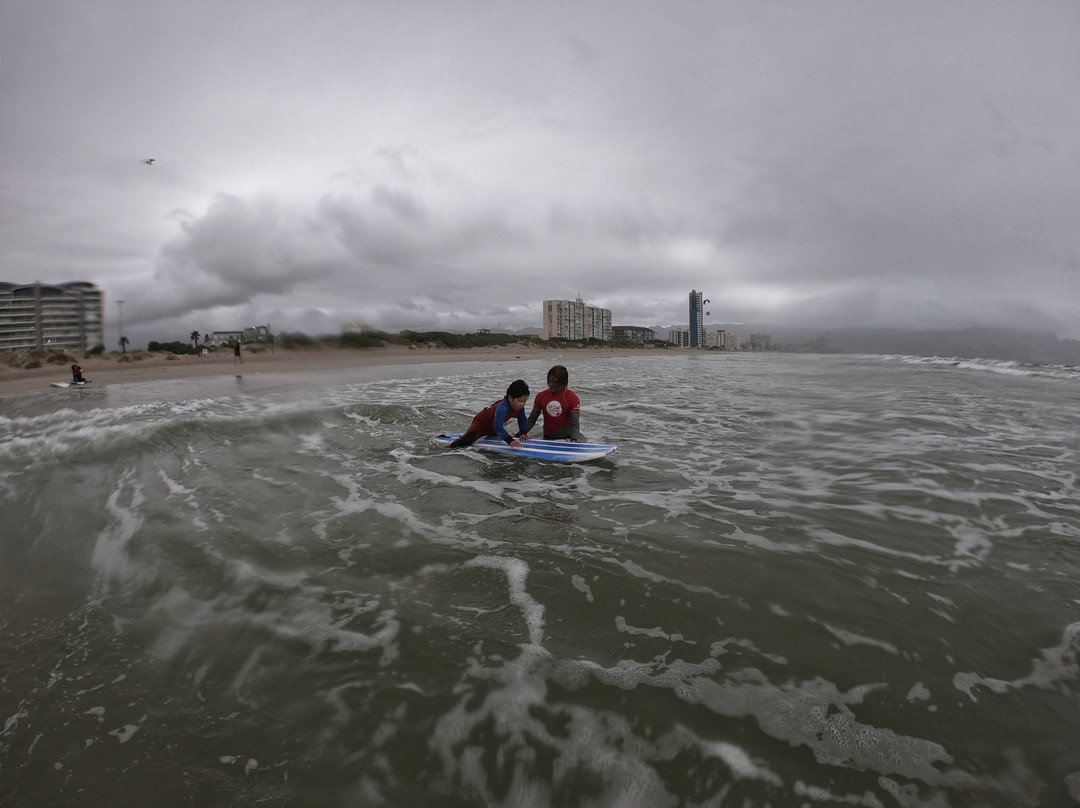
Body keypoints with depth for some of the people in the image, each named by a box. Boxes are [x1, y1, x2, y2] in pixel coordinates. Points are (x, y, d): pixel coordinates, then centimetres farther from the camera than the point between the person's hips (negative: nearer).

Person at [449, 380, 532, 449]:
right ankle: (451, 445, -5)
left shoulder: (520, 407, -18)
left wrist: (523, 433, -16)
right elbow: (497, 427, -53)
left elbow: (523, 420, 0)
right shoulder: (502, 408, -42)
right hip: (481, 422, -9)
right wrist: (510, 440, -61)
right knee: (467, 441, -31)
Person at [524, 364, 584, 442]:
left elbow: (575, 424, -17)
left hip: (567, 437, -1)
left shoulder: (572, 398, -9)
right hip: (547, 438, 1)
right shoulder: (541, 396, 3)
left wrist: (574, 440, -36)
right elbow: (532, 420, 8)